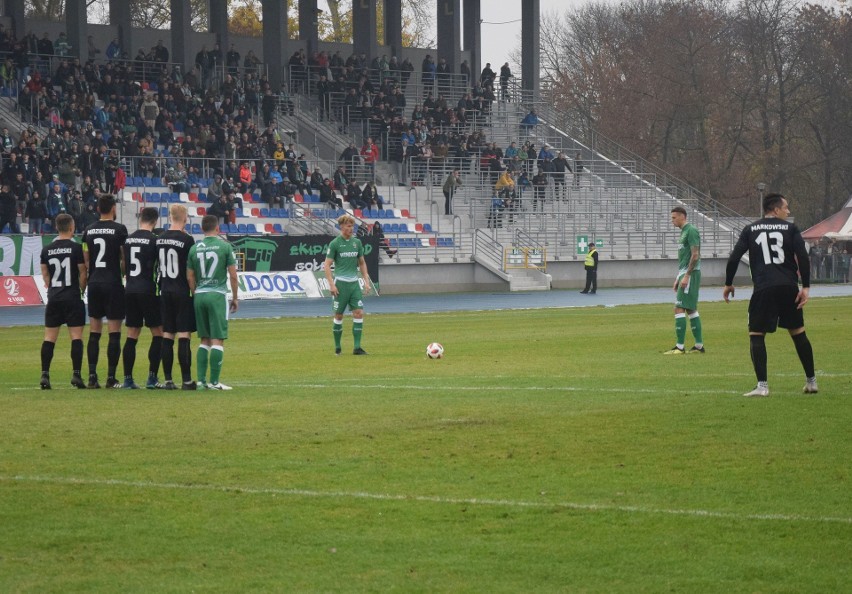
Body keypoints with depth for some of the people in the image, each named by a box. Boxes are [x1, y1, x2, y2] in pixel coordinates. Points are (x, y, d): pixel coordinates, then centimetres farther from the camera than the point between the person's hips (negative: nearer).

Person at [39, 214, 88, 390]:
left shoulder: (46, 250, 6)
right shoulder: (77, 248, -7)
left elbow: (45, 275, 11)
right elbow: (83, 273, -4)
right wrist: (82, 290, 12)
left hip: (53, 298, 4)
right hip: (73, 297, -4)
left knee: (49, 337, 5)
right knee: (76, 336, -1)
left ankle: (44, 375, -1)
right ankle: (76, 374, -8)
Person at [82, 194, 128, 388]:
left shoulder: (89, 230, 7)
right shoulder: (119, 229, -7)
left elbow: (85, 260, 9)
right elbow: (125, 258, -5)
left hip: (94, 283, 5)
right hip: (113, 283, -5)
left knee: (94, 332, 8)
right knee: (114, 333, -1)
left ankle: (92, 376, 3)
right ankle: (111, 378, -3)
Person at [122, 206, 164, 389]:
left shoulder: (128, 239, 7)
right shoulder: (154, 240, -9)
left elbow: (123, 265, 13)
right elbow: (162, 266, -7)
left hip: (130, 290, 5)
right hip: (148, 290, -5)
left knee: (132, 336, 8)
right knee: (158, 333, 4)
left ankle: (128, 379, 5)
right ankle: (152, 378, -2)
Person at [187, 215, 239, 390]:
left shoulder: (194, 248, 6)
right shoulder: (225, 246, -4)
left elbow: (190, 277, 8)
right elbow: (233, 275, -3)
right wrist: (235, 298, 6)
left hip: (199, 295, 4)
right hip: (217, 295, -4)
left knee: (204, 340, 13)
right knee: (218, 340, -3)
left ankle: (201, 379, 8)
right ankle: (214, 381, -8)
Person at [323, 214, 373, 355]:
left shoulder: (357, 242, 9)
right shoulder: (335, 243, -5)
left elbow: (362, 263, 18)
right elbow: (327, 265, -6)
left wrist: (366, 281, 10)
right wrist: (331, 284, -13)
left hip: (354, 283, 4)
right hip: (340, 284, -4)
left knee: (359, 313, -6)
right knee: (338, 316, 1)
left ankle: (357, 347, -5)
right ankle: (337, 347, 12)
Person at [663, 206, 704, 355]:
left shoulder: (691, 231, -12)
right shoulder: (684, 232, 18)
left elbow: (695, 255, -19)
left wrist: (686, 276, -21)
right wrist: (678, 278, 22)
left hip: (690, 274, -10)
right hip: (684, 274, 10)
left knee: (679, 309, -12)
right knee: (691, 309, 11)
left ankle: (679, 346, -13)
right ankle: (699, 345, 14)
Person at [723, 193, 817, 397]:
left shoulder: (750, 230, 10)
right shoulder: (790, 229, 8)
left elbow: (734, 258, 4)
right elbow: (803, 257, -4)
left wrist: (728, 284, 15)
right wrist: (806, 287, -5)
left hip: (763, 289, -1)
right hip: (789, 288, 1)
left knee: (756, 335, 4)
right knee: (798, 333, 14)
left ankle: (762, 386, -8)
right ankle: (811, 382, 19)